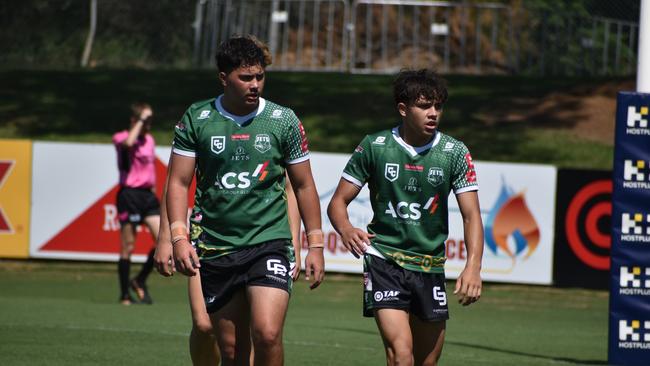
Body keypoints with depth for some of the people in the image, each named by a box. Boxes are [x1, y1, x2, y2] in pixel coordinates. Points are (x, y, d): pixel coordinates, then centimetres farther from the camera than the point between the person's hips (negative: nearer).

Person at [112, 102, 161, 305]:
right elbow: (128, 143, -30)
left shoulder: (149, 140, 17)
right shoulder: (121, 138, -5)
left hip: (148, 193, 6)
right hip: (129, 194, -6)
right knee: (128, 247, -2)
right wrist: (140, 121, -20)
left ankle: (140, 281, 11)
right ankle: (125, 295, 6)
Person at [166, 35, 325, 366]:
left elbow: (303, 185, 9)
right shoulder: (197, 119, 1)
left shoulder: (284, 121, 1)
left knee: (267, 335, -21)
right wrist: (178, 236, -11)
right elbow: (178, 182, 2)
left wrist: (315, 244, 5)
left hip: (269, 242, -1)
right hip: (215, 248, 1)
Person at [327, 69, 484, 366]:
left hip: (431, 266, 3)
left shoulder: (454, 152, 0)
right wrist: (346, 229, -21)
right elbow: (338, 202, 3)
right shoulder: (373, 147, -3)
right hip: (384, 259, -3)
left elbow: (471, 215, -5)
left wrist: (473, 266, -22)